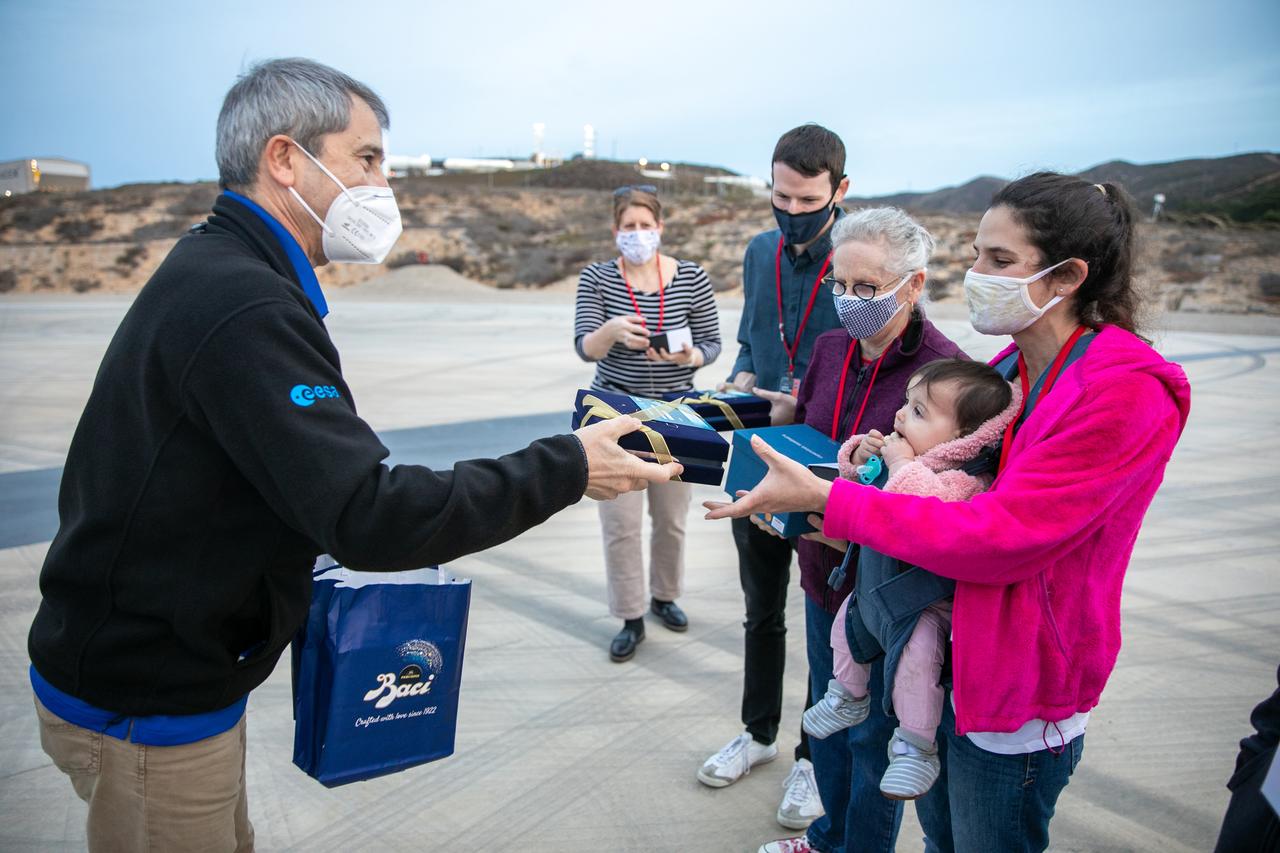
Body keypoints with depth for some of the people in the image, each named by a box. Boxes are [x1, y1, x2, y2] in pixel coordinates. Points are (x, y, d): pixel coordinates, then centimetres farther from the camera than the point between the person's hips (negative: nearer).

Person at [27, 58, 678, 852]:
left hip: (157, 664, 9)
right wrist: (565, 468, -26)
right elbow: (369, 517, -31)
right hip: (145, 705, -9)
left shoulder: (214, 272, 6)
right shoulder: (244, 307, -27)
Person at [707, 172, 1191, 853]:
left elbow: (996, 539, -28)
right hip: (946, 654, 7)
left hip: (1016, 704, -7)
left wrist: (825, 499, -28)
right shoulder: (1013, 368, 3)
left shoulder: (1127, 392, -23)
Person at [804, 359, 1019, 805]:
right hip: (874, 586, 9)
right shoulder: (895, 453, -2)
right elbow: (855, 492, 14)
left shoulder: (963, 479, -29)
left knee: (915, 653, -29)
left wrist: (901, 463, -37)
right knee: (846, 623, 22)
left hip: (923, 604, -9)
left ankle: (917, 748, -7)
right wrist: (859, 456, -8)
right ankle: (848, 696, 49)